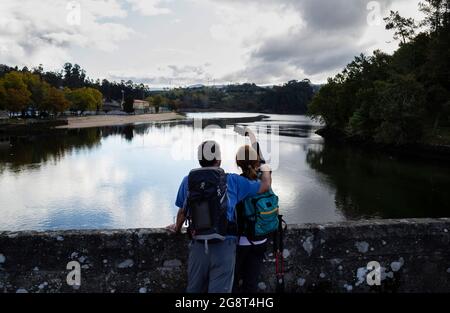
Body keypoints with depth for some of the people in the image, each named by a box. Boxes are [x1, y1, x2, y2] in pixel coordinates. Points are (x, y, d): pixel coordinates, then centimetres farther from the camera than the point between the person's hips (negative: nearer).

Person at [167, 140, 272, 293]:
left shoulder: (188, 181, 3)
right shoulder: (233, 181, -2)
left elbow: (182, 211, 14)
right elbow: (265, 186, 6)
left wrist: (177, 228, 35)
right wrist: (266, 170, 28)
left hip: (198, 246, 3)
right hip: (224, 246, -2)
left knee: (194, 289, 22)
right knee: (219, 289, 10)